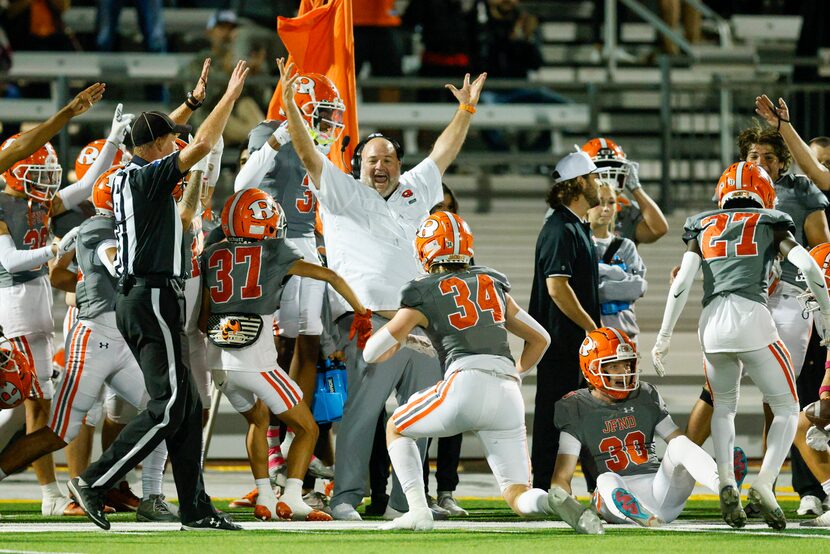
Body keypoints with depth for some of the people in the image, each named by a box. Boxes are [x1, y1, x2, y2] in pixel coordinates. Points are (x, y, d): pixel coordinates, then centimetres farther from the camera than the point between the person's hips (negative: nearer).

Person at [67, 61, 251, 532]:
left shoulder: (126, 176, 13)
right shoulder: (148, 177, -12)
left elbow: (157, 139, 33)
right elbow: (202, 145, -20)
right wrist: (231, 95, -11)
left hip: (135, 297, 10)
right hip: (154, 297, -10)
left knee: (187, 406, 9)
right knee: (168, 408, -10)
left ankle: (196, 508, 8)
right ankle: (95, 483, -12)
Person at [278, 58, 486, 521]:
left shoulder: (411, 195, 22)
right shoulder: (343, 194, 8)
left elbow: (443, 154, 29)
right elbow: (309, 153, 0)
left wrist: (467, 109, 25)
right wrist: (289, 103, -9)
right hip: (369, 321, -6)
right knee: (362, 411, -13)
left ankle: (406, 500, 9)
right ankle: (346, 498, -11)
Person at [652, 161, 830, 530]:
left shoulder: (703, 228, 18)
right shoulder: (770, 224, 13)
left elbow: (682, 282, 8)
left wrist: (663, 339, 10)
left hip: (712, 323, 3)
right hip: (753, 319, -3)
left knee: (723, 407, 26)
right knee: (787, 409, 12)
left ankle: (726, 483, 5)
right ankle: (764, 485, -9)